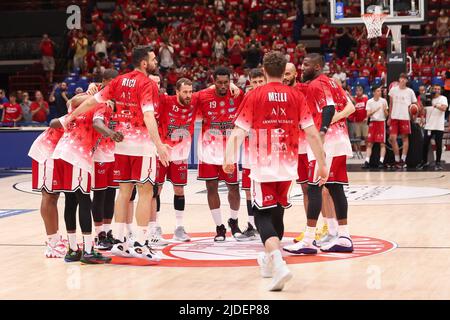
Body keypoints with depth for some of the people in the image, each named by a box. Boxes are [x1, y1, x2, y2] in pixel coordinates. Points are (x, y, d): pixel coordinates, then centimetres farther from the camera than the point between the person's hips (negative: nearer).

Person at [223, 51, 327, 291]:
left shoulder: (254, 96, -2)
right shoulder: (296, 96, 3)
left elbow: (238, 131, -11)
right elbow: (312, 134, 1)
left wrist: (229, 158, -16)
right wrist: (322, 164, 8)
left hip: (263, 166, -3)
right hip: (288, 167, 3)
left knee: (263, 215, -1)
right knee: (277, 212, 21)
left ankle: (278, 263, -24)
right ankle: (270, 260, 36)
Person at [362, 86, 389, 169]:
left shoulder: (383, 101, 2)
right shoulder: (369, 102, 2)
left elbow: (386, 115, 6)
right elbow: (368, 114, -4)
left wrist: (385, 110, -15)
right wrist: (375, 110, -19)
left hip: (381, 122, -1)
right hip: (373, 122, 1)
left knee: (382, 143, -6)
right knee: (369, 143, -2)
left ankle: (381, 161, -6)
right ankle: (367, 161, -3)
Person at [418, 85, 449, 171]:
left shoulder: (443, 98, -2)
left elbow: (444, 108, -21)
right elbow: (424, 112, 17)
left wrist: (434, 105, -34)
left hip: (439, 127, -3)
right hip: (428, 126, 3)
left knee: (438, 145, 1)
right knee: (425, 144, 3)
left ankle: (438, 163, 10)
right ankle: (424, 161, 15)